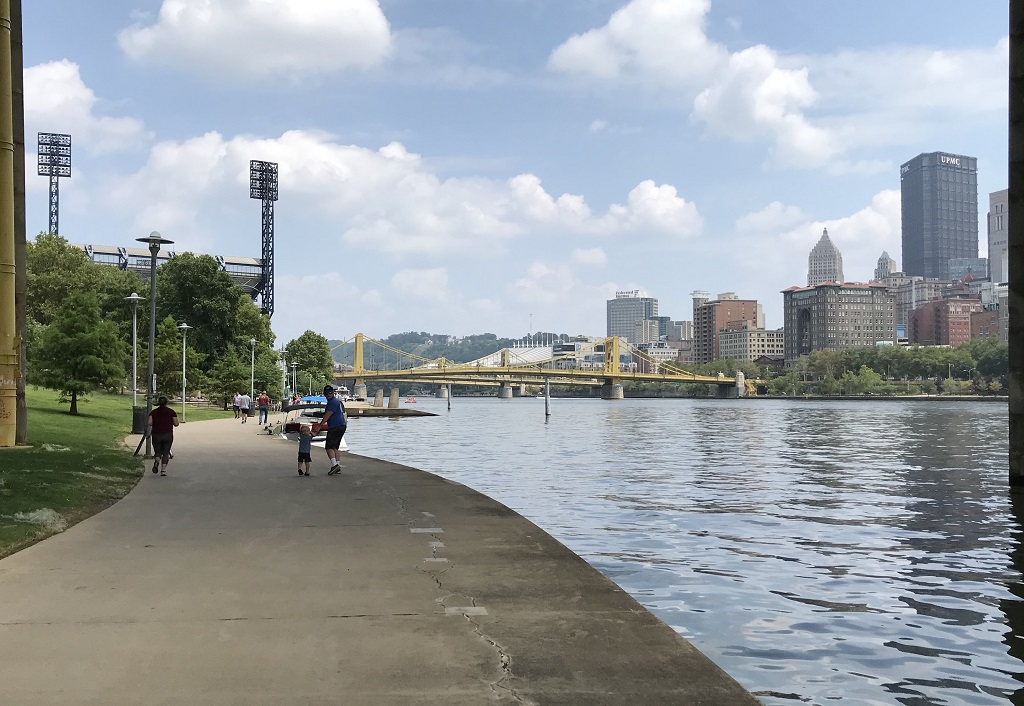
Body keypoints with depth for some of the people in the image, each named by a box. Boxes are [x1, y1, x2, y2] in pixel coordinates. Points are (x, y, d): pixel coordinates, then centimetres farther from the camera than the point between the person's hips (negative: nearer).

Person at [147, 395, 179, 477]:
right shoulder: (171, 412, 0)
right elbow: (176, 424, -3)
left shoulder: (154, 412, 3)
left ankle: (156, 461, -20)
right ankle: (163, 470, -5)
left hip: (156, 435, 1)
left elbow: (148, 423, -7)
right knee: (166, 452, 8)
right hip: (168, 435, -1)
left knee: (157, 452, 13)